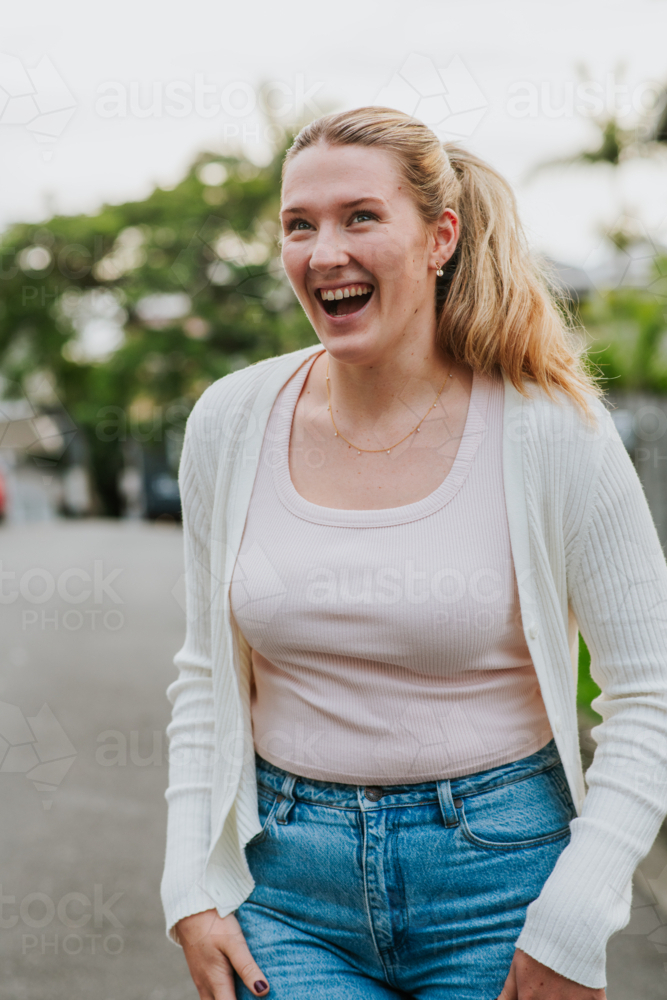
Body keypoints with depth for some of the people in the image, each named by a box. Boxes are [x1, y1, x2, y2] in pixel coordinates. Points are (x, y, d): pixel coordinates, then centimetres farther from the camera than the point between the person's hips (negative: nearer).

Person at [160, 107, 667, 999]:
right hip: (288, 884, 2)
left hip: (498, 873, -1)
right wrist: (190, 889, 1)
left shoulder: (552, 431, -10)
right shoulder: (232, 422, -2)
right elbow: (206, 679, 7)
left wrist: (571, 926, -12)